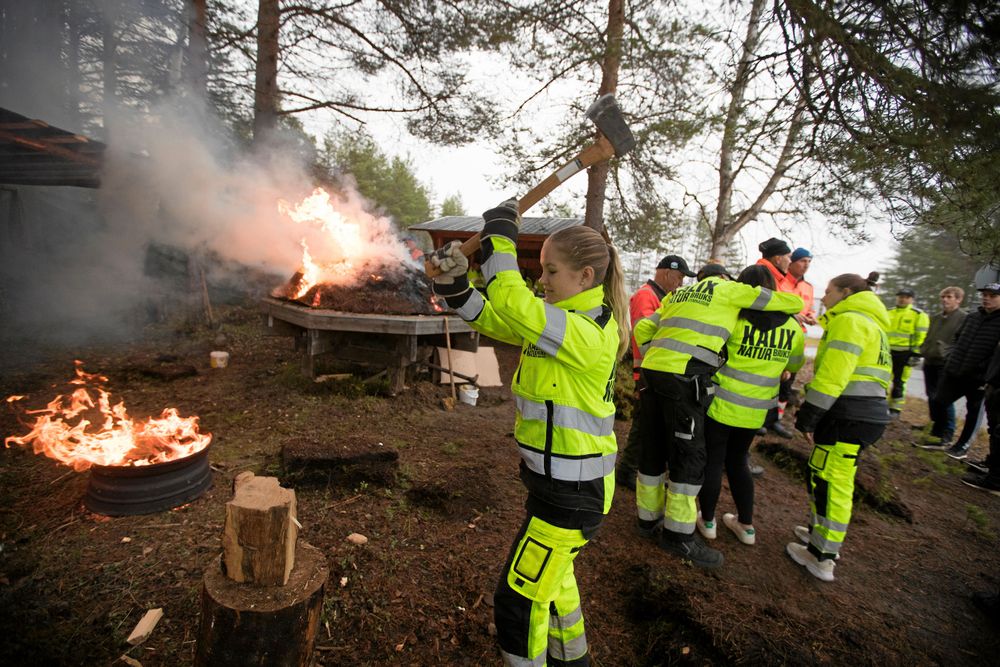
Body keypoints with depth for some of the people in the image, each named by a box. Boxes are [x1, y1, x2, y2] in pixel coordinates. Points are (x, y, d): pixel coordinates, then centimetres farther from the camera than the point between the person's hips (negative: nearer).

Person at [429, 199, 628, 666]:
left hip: (573, 492, -10)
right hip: (554, 480, 10)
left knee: (518, 599, 4)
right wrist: (453, 280, -10)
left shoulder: (589, 333, -25)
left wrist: (500, 234, -20)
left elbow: (511, 304, -33)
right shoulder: (555, 322, 4)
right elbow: (490, 317, 5)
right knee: (551, 573, 30)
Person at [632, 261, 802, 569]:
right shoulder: (730, 290, 7)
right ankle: (678, 533, 12)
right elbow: (794, 302, 12)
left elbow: (642, 329, 19)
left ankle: (649, 518, 26)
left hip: (652, 370, 8)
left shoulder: (680, 294, 26)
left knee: (653, 448, 14)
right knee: (689, 455, 2)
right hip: (684, 378, -7)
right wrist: (785, 305, 34)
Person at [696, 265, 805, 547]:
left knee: (712, 461, 10)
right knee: (737, 461, 22)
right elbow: (794, 366, 14)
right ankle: (746, 525, 30)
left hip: (720, 405, -5)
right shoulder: (792, 327, -1)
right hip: (756, 411, 5)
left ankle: (707, 521, 23)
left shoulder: (736, 318, -15)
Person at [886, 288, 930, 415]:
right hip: (888, 351, 5)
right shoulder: (889, 313, 14)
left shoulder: (919, 315, -2)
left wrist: (916, 354, -13)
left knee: (899, 382, 1)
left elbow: (921, 336, -7)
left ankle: (895, 408, 9)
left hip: (904, 353, -5)